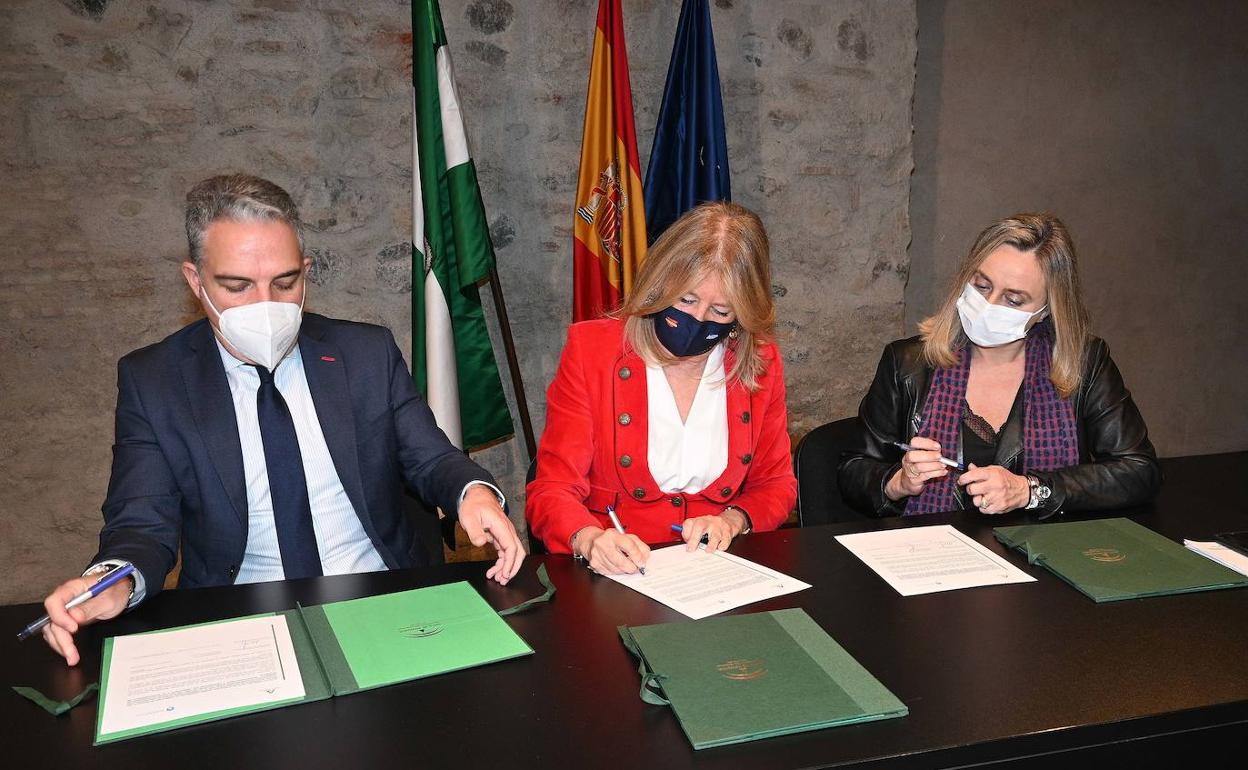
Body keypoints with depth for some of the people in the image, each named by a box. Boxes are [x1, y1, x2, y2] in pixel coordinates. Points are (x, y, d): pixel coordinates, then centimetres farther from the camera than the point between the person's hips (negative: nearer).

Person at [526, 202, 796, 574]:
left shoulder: (761, 364, 3)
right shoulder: (591, 349, -6)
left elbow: (775, 484, 14)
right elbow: (552, 489, -9)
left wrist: (731, 521, -7)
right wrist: (590, 539, -30)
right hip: (614, 572, -5)